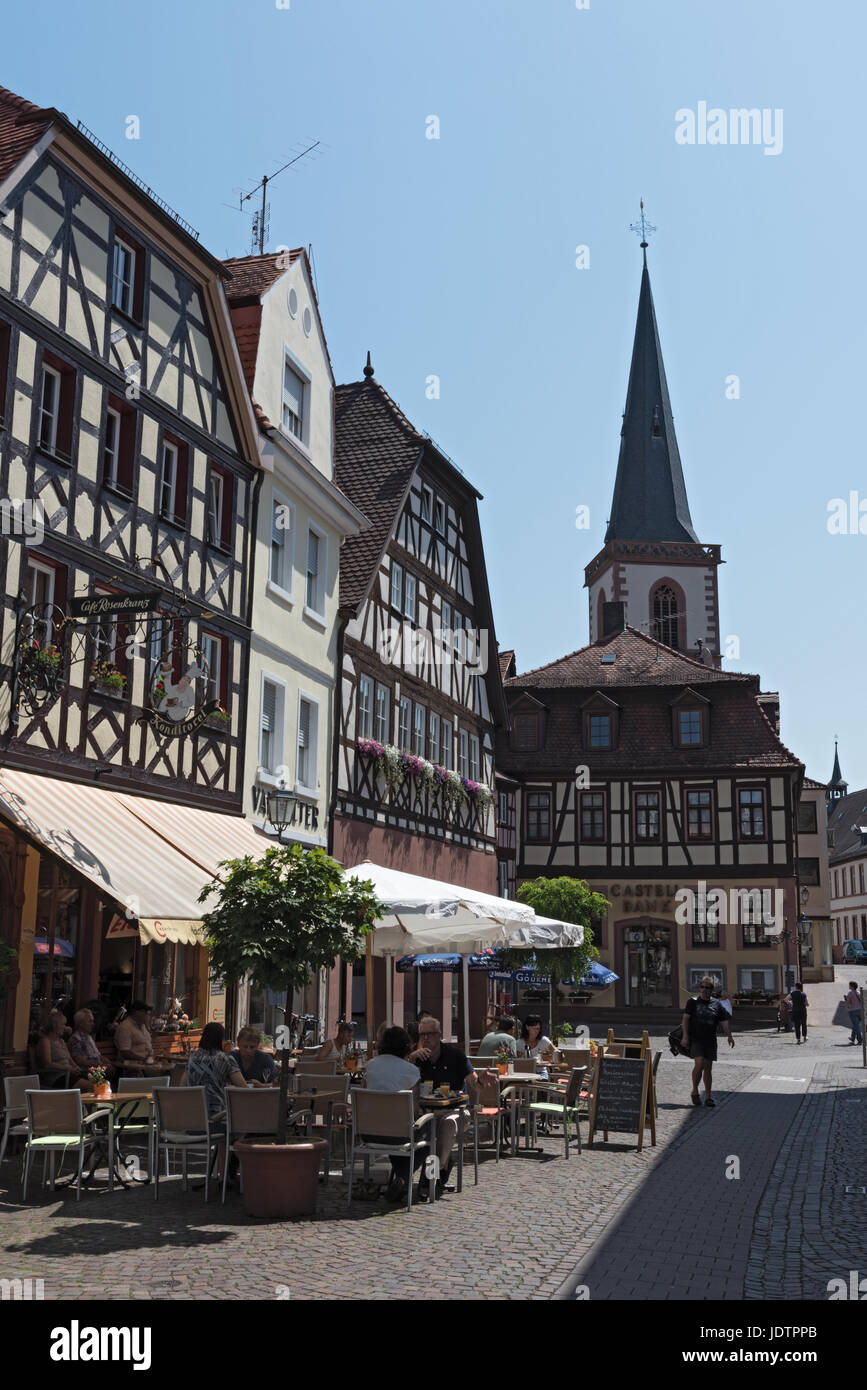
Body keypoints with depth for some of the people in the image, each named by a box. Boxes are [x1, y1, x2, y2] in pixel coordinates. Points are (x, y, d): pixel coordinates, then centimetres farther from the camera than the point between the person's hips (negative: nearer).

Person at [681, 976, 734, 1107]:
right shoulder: (693, 1002, 3)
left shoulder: (717, 1004, 10)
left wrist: (729, 1036, -4)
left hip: (710, 1041, 3)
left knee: (708, 1068, 5)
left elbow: (724, 1022, 10)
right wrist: (685, 1036, -10)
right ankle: (695, 1092, 0)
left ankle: (708, 1096, 14)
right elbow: (685, 1019, -1)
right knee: (699, 1064, -18)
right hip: (695, 1039, -3)